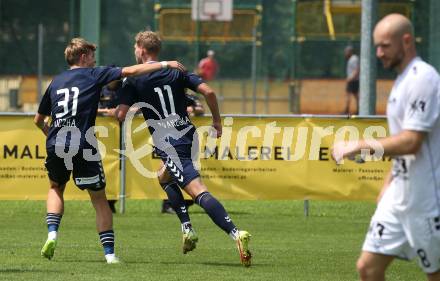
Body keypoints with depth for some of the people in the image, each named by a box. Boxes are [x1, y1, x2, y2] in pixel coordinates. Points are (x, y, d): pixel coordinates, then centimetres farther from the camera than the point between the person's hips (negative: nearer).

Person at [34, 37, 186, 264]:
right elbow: (130, 71, 0)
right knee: (99, 199, 10)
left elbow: (38, 120, 25)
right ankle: (109, 253, 4)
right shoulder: (93, 75, 6)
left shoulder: (56, 82, 18)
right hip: (83, 147, -4)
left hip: (55, 146, 4)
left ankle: (52, 233, 7)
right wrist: (164, 64, 6)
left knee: (56, 188, 29)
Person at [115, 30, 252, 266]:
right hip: (189, 136, 7)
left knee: (198, 191, -16)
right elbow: (208, 92, 1)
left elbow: (121, 114, -6)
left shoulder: (134, 81, 0)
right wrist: (217, 121, 12)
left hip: (167, 144, -7)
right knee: (164, 178, 30)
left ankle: (235, 233, -33)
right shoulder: (176, 71, 11)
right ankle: (187, 229, 16)